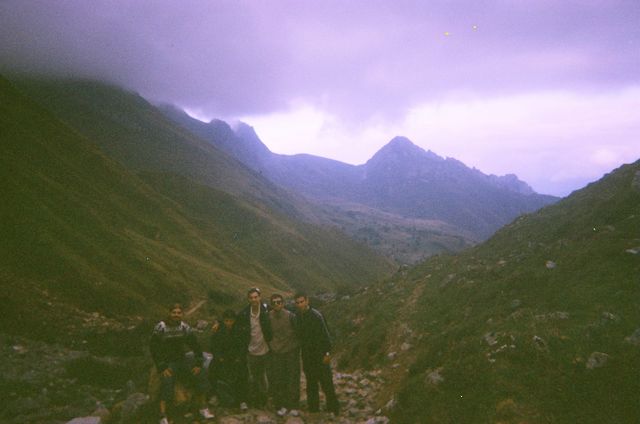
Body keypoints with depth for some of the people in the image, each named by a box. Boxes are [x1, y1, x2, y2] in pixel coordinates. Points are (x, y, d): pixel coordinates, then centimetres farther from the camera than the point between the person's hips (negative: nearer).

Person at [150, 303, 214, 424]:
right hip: (166, 362, -3)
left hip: (182, 359, 3)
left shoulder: (184, 327, -1)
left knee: (200, 374, -12)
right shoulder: (160, 327, -12)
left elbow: (195, 345, 4)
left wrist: (198, 363, -4)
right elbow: (154, 349, -11)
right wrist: (162, 367, -17)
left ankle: (203, 408, 1)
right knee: (167, 382, -27)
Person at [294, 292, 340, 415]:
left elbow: (324, 335, -18)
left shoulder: (315, 315, -18)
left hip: (320, 355, -6)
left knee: (326, 383, 0)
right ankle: (313, 408, 29)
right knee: (311, 384, 16)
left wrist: (327, 353, -19)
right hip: (307, 357, 7)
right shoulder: (298, 316, 3)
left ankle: (333, 409, 13)